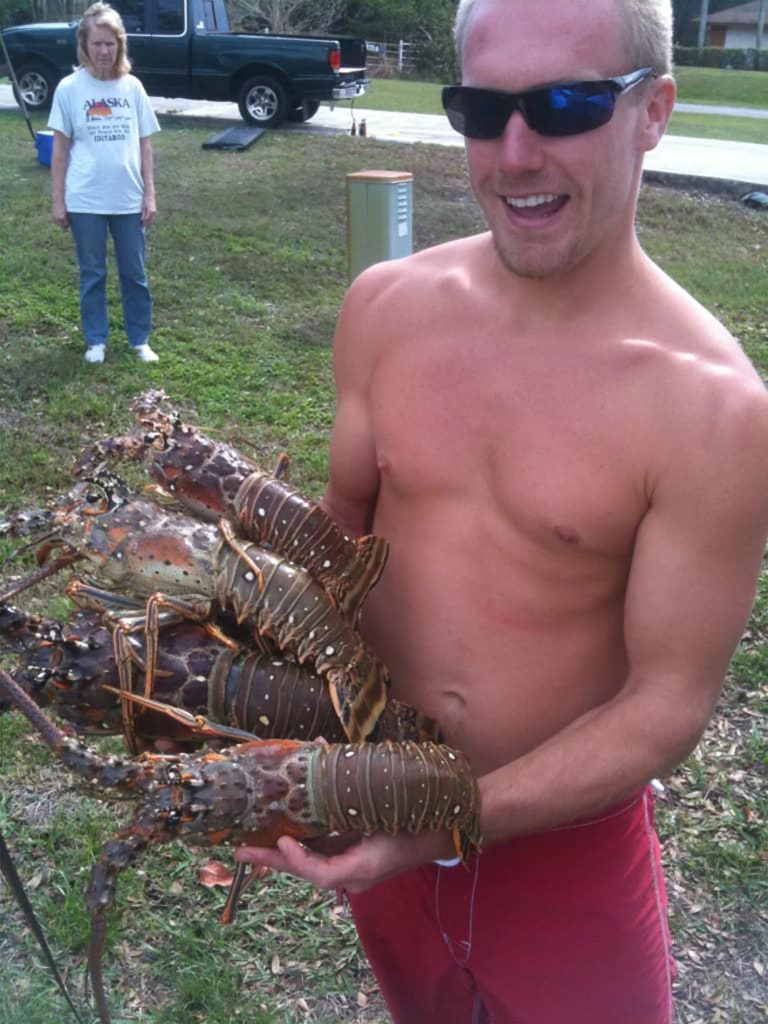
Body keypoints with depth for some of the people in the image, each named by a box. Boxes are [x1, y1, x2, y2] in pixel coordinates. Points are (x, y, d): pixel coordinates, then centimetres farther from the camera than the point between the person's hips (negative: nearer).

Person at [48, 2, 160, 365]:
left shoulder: (132, 87, 1)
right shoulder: (69, 88, -4)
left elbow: (144, 145, 6)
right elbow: (60, 149, 0)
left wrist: (149, 195, 1)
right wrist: (58, 201, -2)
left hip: (128, 200, 2)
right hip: (85, 201, -1)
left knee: (134, 273, 9)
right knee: (92, 274, 9)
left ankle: (140, 340, 22)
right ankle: (96, 341, 22)